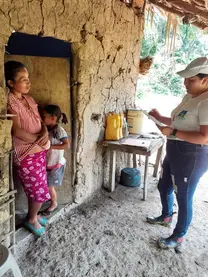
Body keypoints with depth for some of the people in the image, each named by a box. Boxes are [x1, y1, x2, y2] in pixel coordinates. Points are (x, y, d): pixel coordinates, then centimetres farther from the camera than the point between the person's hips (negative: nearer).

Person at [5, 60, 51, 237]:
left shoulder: (29, 99, 8)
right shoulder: (10, 102, -17)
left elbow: (40, 121, 10)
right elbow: (17, 131, -22)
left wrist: (45, 133, -11)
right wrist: (39, 140, -15)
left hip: (39, 151, 8)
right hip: (26, 154, -7)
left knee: (35, 189, 19)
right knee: (40, 191, 3)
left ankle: (33, 215, 40)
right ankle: (31, 220, 27)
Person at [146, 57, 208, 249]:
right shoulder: (189, 97, 9)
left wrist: (172, 132, -25)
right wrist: (160, 118, 7)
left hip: (192, 156, -10)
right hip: (175, 151, 10)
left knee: (184, 197, 6)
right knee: (164, 186, 23)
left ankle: (178, 237, 28)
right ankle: (166, 217, 50)